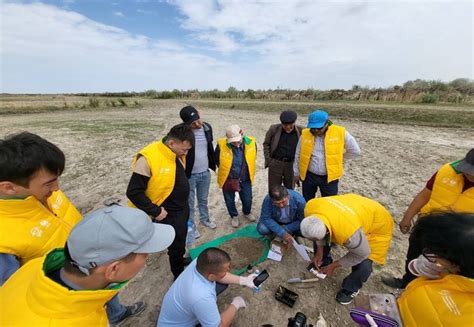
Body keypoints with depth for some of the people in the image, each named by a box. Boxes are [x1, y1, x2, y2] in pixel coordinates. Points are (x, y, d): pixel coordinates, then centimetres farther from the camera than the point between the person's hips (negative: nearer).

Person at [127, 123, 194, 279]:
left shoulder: (178, 154, -5)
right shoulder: (148, 158, -28)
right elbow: (134, 192, -23)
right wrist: (155, 211, -18)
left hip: (183, 208, 7)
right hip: (169, 214, -7)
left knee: (180, 240, 26)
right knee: (177, 244, 11)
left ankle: (179, 260, 53)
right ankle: (179, 275, 36)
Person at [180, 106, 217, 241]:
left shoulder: (207, 127, -3)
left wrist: (212, 164, 15)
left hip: (205, 172, 5)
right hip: (189, 174, -4)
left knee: (203, 199, 24)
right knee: (189, 202, 14)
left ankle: (204, 219, 46)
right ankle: (191, 226, 34)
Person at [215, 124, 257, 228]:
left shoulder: (251, 142, -17)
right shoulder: (221, 145, -25)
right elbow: (217, 161, -5)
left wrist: (249, 172, 10)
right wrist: (225, 171, 3)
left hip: (245, 179, 2)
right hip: (228, 179, -1)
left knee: (247, 199, 17)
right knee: (230, 200, 17)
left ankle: (247, 212, 51)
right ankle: (234, 216, 47)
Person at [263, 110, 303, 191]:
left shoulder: (300, 130, -6)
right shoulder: (274, 129, -7)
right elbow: (266, 144, 4)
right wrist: (268, 159, -1)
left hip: (292, 165, 1)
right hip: (275, 164, -1)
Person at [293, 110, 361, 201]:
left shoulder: (340, 133, -12)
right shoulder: (305, 133, -6)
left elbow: (355, 151, 0)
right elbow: (298, 155, 5)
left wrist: (337, 158, 1)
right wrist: (296, 172, 10)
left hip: (330, 177, -1)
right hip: (309, 176, 2)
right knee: (306, 203, 18)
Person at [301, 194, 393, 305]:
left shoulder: (348, 232, -44)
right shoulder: (311, 207, -30)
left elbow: (361, 254, -20)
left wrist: (333, 266, -12)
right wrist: (319, 250, -5)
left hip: (378, 222, -5)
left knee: (364, 265, -16)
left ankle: (351, 289, 16)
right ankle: (322, 263, 26)